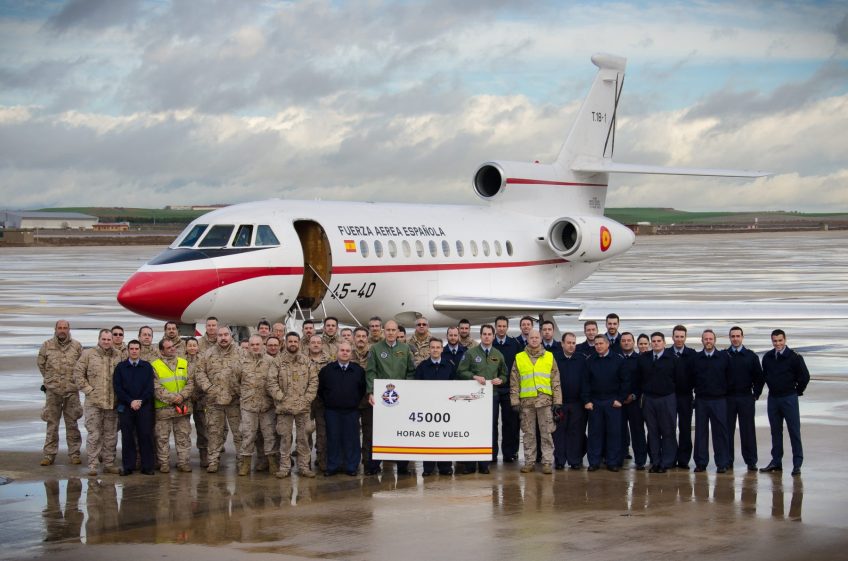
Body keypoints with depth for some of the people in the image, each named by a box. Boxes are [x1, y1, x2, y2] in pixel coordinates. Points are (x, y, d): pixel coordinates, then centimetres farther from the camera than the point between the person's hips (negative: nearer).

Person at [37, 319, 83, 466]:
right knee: (52, 423, 2)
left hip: (72, 390, 0)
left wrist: (75, 380, 9)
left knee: (72, 423, 4)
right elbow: (41, 364, 13)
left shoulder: (76, 346, 4)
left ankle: (74, 453, 10)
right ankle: (49, 454, 6)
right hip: (52, 390, 0)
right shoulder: (47, 345, 3)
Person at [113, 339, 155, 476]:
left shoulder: (147, 367, 8)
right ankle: (128, 466, 4)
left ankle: (147, 466, 1)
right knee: (127, 437, 0)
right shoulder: (120, 367, 7)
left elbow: (150, 387, 3)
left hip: (144, 406, 0)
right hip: (125, 407, 0)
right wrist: (130, 401, -9)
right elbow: (117, 387, 1)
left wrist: (140, 401, -10)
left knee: (146, 436, -3)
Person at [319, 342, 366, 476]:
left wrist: (356, 402, 7)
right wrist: (327, 402, 8)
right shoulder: (327, 370, 4)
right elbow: (320, 389, 10)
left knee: (352, 439, 0)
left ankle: (352, 467, 7)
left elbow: (363, 389, 11)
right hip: (332, 411, 0)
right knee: (333, 439, 2)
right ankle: (333, 466, 9)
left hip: (352, 411, 0)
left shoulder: (358, 370, 4)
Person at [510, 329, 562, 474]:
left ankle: (547, 462, 2)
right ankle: (529, 461, 11)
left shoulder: (549, 357, 8)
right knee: (528, 434, 5)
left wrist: (557, 401, 1)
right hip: (526, 401, 1)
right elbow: (514, 383, 8)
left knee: (546, 433, -2)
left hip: (545, 401, -1)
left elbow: (555, 381, 8)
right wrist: (515, 401, 0)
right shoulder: (519, 358, 8)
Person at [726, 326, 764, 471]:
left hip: (746, 398, -1)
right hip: (728, 398, 1)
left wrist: (756, 394, 2)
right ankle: (728, 460, 7)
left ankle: (751, 461, 3)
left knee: (748, 431, 0)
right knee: (727, 430, 2)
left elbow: (759, 377, 7)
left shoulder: (751, 356, 4)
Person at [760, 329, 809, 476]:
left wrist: (797, 391, 2)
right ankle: (776, 462, 17)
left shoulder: (794, 357, -9)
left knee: (794, 431, -4)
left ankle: (797, 464, -2)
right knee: (775, 431, 10)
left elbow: (805, 376, -5)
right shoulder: (767, 357, 5)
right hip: (773, 398, 5)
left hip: (789, 398, -5)